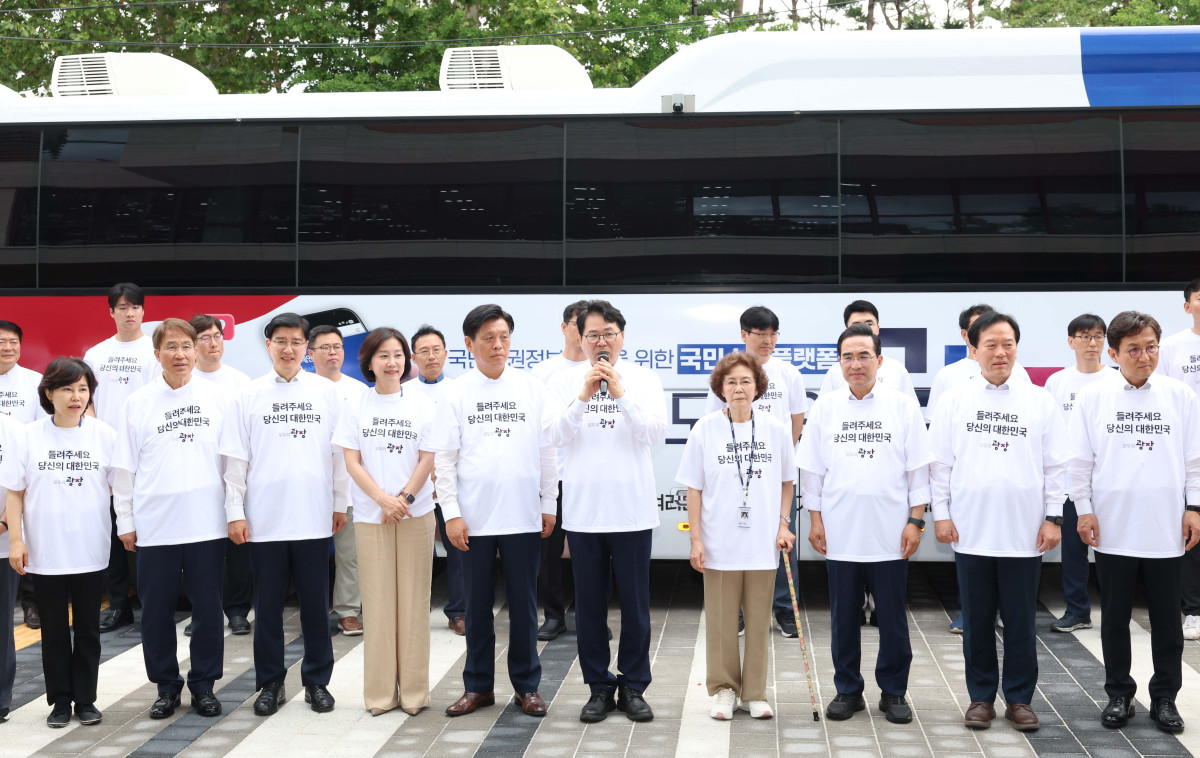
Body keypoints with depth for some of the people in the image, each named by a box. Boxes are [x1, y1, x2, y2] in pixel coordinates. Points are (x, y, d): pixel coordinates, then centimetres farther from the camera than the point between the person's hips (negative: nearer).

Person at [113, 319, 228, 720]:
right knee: (157, 610, 6)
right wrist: (126, 522, 3)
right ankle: (166, 686, 20)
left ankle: (203, 685, 19)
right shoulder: (138, 402, 4)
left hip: (207, 523, 0)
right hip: (154, 525, 0)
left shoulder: (216, 396, 4)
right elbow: (124, 468, 5)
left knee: (207, 607, 5)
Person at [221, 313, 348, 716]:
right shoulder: (249, 395, 3)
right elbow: (236, 459, 2)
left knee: (316, 604, 7)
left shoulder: (326, 391, 4)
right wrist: (235, 512, -2)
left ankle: (317, 680, 18)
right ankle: (270, 683, 18)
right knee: (268, 605, 7)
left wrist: (341, 503, 5)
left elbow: (340, 451, 6)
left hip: (314, 517, 0)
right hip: (264, 519, 0)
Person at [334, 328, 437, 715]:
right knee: (377, 600, 2)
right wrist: (383, 499, -11)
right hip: (370, 513, 0)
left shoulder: (422, 405, 3)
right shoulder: (356, 406, 4)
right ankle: (380, 692, 11)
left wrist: (404, 498, -11)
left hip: (416, 512, 0)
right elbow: (351, 461, 0)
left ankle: (413, 690, 11)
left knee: (413, 599, 2)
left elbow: (427, 459, 1)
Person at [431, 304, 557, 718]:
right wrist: (451, 513, -5)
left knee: (523, 603, 6)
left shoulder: (532, 388, 4)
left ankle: (527, 685, 18)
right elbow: (444, 458, 1)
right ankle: (478, 686, 20)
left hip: (523, 516, 0)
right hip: (474, 518, 0)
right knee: (477, 604, 8)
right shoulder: (455, 393, 2)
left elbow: (546, 450, 6)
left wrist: (549, 504, 3)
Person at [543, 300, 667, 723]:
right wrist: (584, 396, -20)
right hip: (583, 510, 1)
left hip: (632, 509, -1)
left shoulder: (645, 380, 2)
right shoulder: (564, 383, 4)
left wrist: (620, 394, -20)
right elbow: (554, 435, -8)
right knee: (590, 604, 8)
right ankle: (599, 687, 20)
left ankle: (633, 687, 19)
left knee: (635, 603, 6)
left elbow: (656, 434, -9)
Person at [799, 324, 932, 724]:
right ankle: (848, 690, 22)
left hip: (890, 534, -1)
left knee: (892, 617, 7)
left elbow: (918, 469, 1)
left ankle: (893, 691, 20)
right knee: (844, 617, 9)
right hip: (840, 533, 1)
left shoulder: (904, 405, 0)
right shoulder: (825, 407, 4)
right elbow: (812, 470, 7)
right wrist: (815, 519, 3)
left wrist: (916, 520, -3)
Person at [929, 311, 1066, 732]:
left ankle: (1019, 698, 19)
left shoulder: (1039, 401, 3)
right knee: (977, 621, 9)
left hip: (1025, 533, 0)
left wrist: (1053, 517, 0)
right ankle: (981, 697, 21)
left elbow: (1055, 465, 5)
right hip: (971, 531, 0)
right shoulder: (956, 399, 3)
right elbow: (940, 461, 5)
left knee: (1021, 621, 6)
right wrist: (940, 513, 0)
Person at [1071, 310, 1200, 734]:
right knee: (1115, 619, 10)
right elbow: (1081, 460, 1)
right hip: (1113, 529, 0)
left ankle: (1165, 698, 21)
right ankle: (1119, 695, 23)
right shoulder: (1093, 397, -1)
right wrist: (1084, 509, -3)